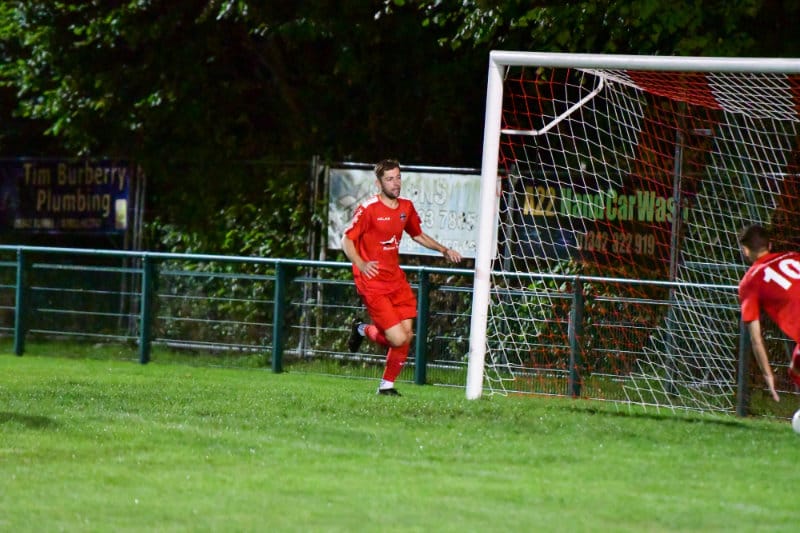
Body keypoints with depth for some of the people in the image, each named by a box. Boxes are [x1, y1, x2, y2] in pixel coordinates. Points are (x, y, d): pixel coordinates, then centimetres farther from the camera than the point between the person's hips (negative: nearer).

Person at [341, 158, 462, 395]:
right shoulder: (368, 208, -12)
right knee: (398, 338, -13)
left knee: (406, 335, -1)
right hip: (372, 282, -7)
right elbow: (346, 240, -9)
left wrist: (444, 250, 13)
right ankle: (362, 330, 18)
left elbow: (418, 235, 26)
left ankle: (387, 385, 18)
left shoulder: (406, 207, 9)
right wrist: (361, 264, -26)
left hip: (396, 279, 7)